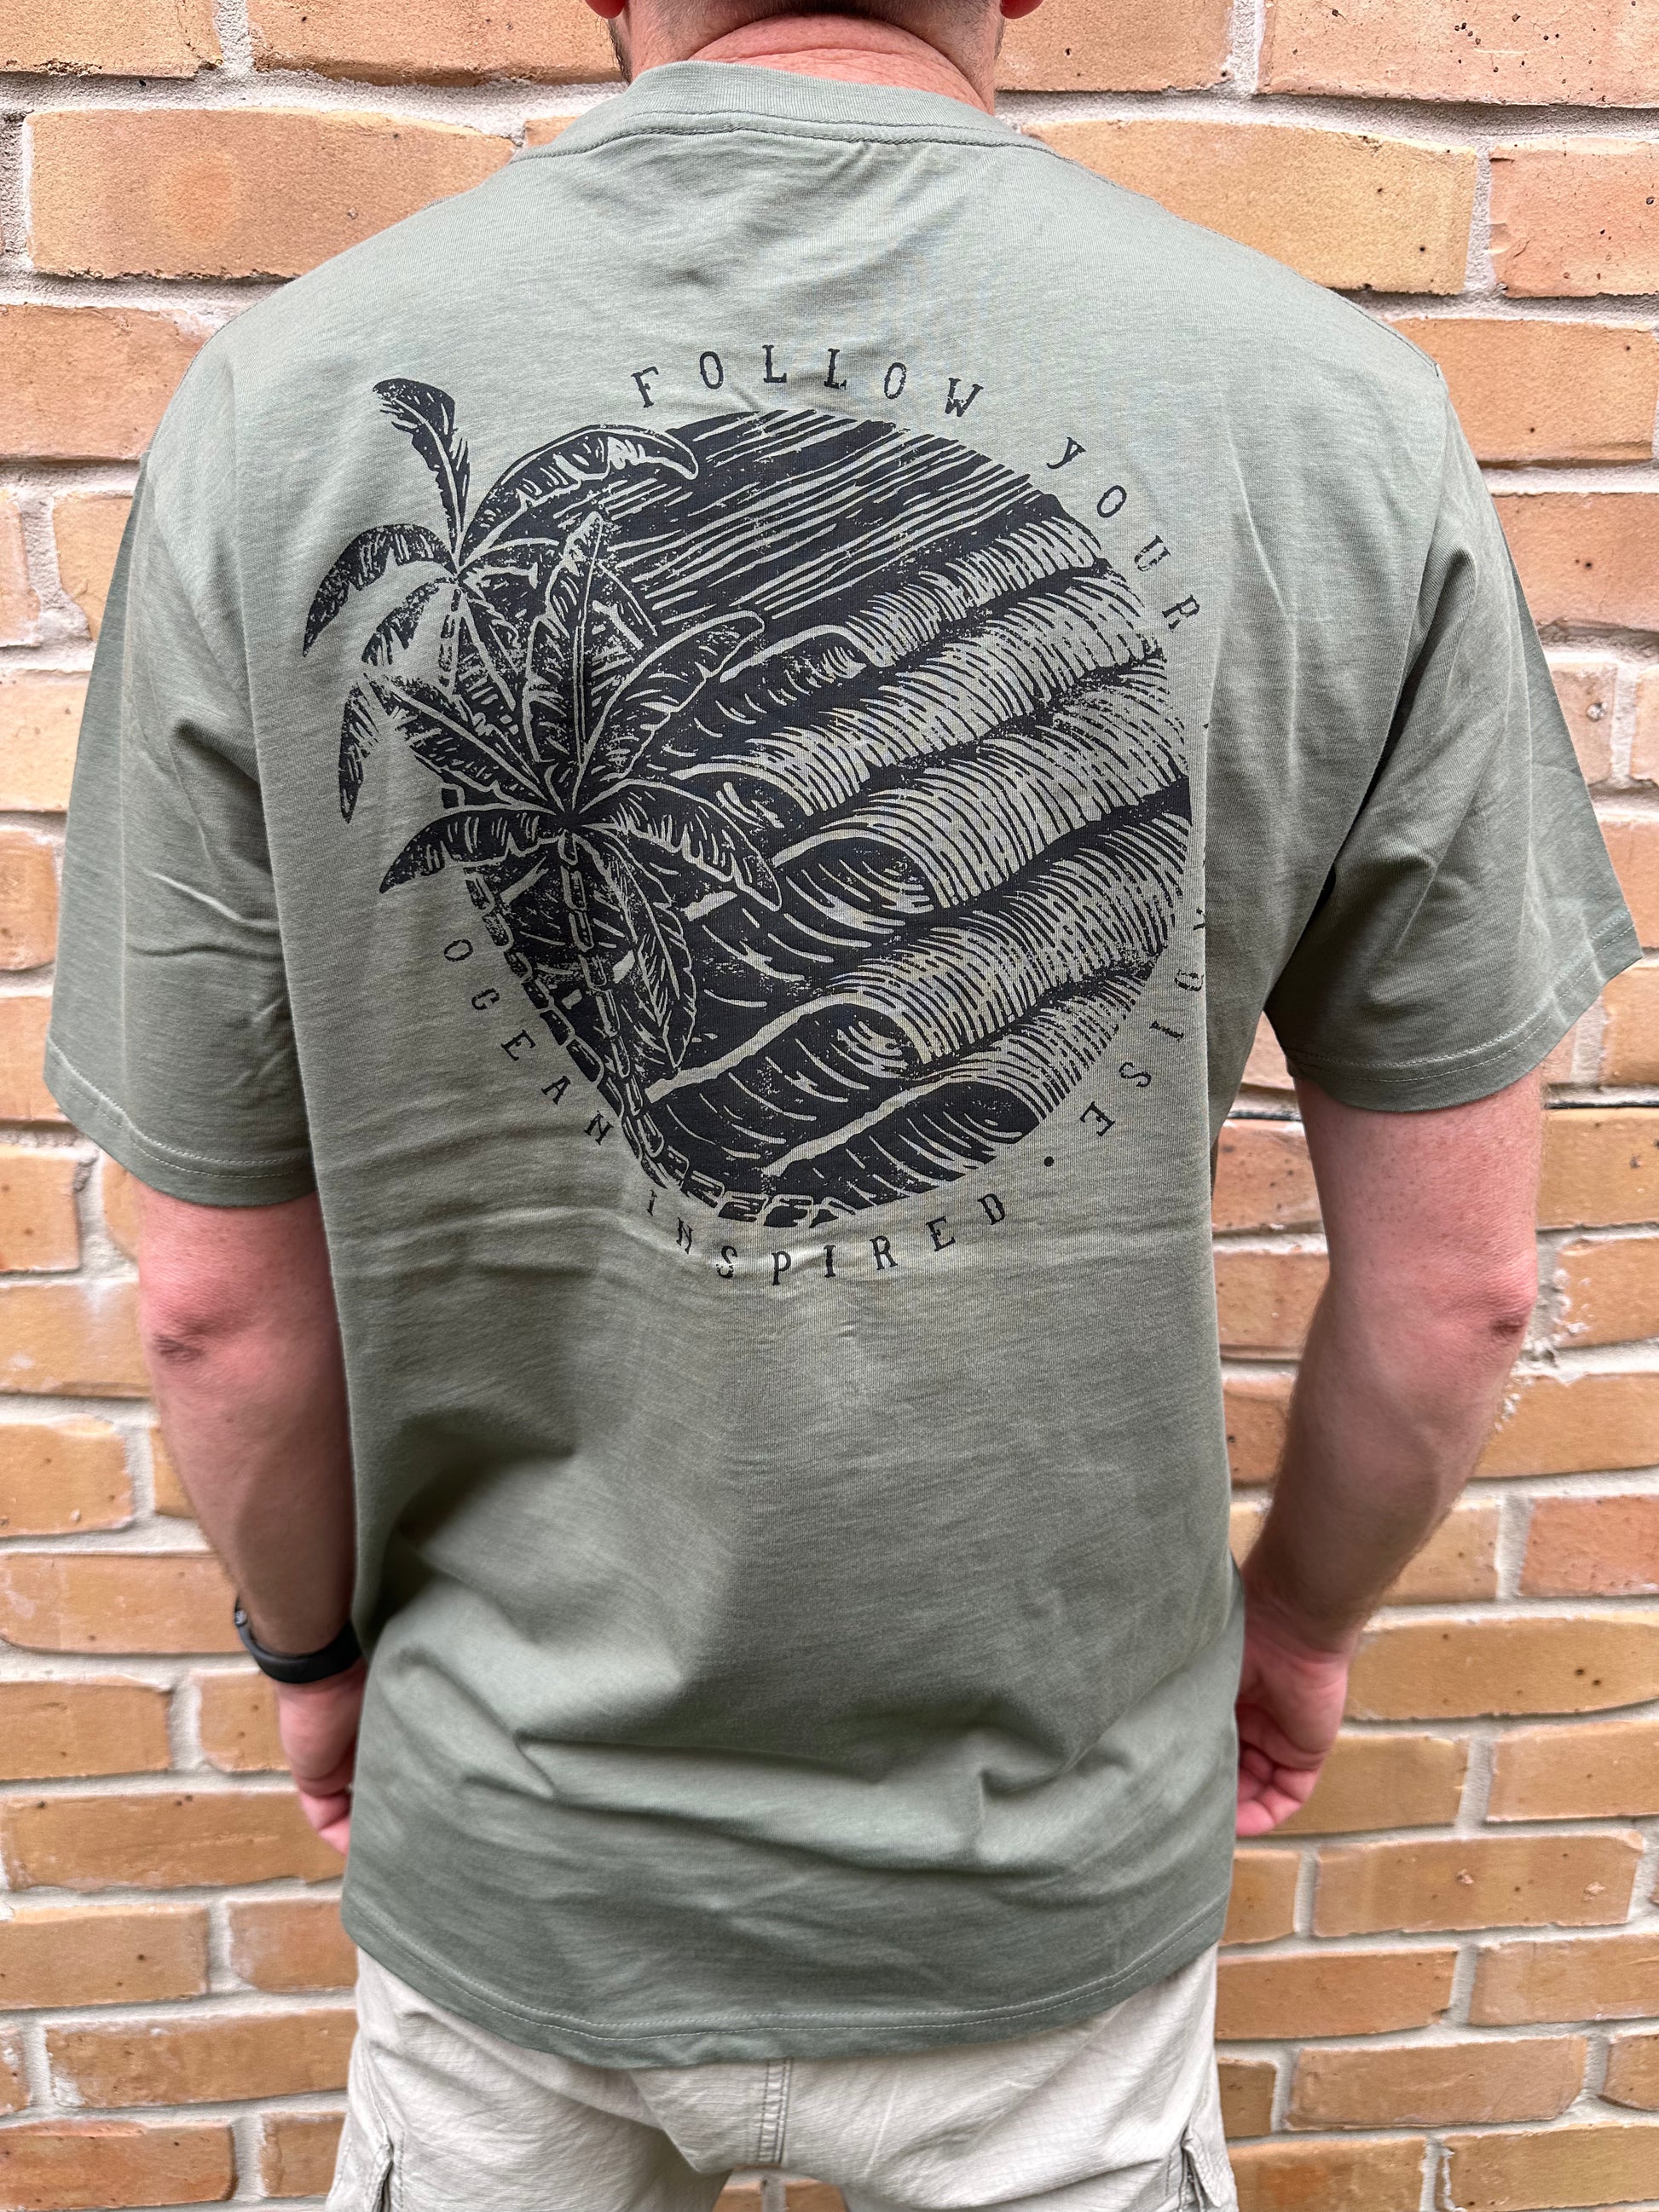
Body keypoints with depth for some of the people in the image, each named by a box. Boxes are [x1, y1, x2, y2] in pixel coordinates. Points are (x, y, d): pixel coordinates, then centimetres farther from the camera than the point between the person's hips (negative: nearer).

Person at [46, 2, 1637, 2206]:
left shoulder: (276, 410, -14)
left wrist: (316, 1643, 11)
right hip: (1057, 1872, 0)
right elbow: (1454, 1283, -8)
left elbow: (219, 1300, -8)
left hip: (514, 1853, 1)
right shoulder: (1346, 414, -15)